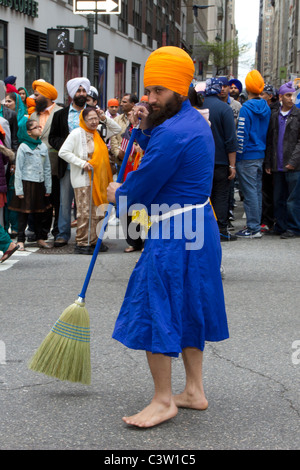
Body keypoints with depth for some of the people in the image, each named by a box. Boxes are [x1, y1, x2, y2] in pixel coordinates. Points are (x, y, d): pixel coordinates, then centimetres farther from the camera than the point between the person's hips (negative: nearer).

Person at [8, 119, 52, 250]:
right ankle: (20, 240, 4)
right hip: (26, 183, -4)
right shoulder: (23, 147, -6)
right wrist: (19, 189, -10)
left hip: (39, 184, 5)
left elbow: (47, 168, 12)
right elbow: (18, 170, -6)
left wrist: (48, 188, 9)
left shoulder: (43, 147, 8)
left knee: (39, 213, 11)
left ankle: (40, 238, 19)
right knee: (23, 213, -1)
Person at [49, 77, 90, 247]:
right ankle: (63, 234, 8)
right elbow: (53, 137, 8)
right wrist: (65, 144, -11)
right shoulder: (61, 115, 9)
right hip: (68, 165, 1)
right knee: (65, 200, 2)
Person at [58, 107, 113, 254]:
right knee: (85, 212, -9)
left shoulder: (97, 134, 14)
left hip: (97, 179, 8)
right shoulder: (76, 133, -8)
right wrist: (82, 163, -17)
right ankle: (81, 243, -4)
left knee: (96, 212, 9)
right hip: (82, 179, -8)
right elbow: (63, 152, -14)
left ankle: (93, 240, 18)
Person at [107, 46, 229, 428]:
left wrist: (117, 194, 3)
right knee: (187, 308, 16)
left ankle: (163, 400, 6)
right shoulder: (195, 121, 11)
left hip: (174, 236, -11)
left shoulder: (174, 132, -22)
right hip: (198, 227, 11)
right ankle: (194, 391, 25)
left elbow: (141, 188, -17)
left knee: (155, 310, -2)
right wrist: (145, 129, 8)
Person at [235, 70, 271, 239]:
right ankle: (256, 225, 20)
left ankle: (254, 228, -2)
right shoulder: (266, 108, 7)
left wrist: (239, 155, -9)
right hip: (261, 155, 7)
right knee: (257, 191, 14)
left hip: (247, 156, -7)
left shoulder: (246, 108, -15)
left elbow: (241, 134, -15)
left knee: (250, 193, -4)